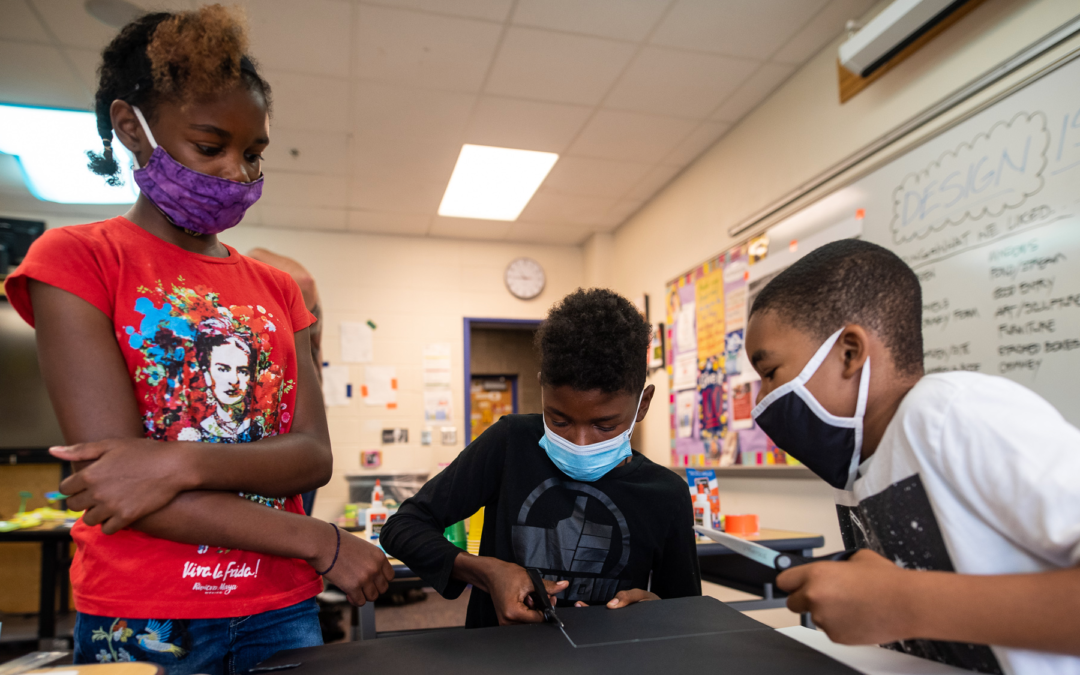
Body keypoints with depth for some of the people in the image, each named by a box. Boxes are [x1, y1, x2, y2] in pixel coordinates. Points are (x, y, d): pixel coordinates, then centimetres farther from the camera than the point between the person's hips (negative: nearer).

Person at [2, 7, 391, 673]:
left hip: (282, 610, 4)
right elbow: (112, 476, -15)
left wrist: (184, 462, -22)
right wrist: (324, 542, -15)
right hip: (143, 620, -3)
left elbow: (314, 457, -3)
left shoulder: (279, 288, 8)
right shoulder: (74, 260, -5)